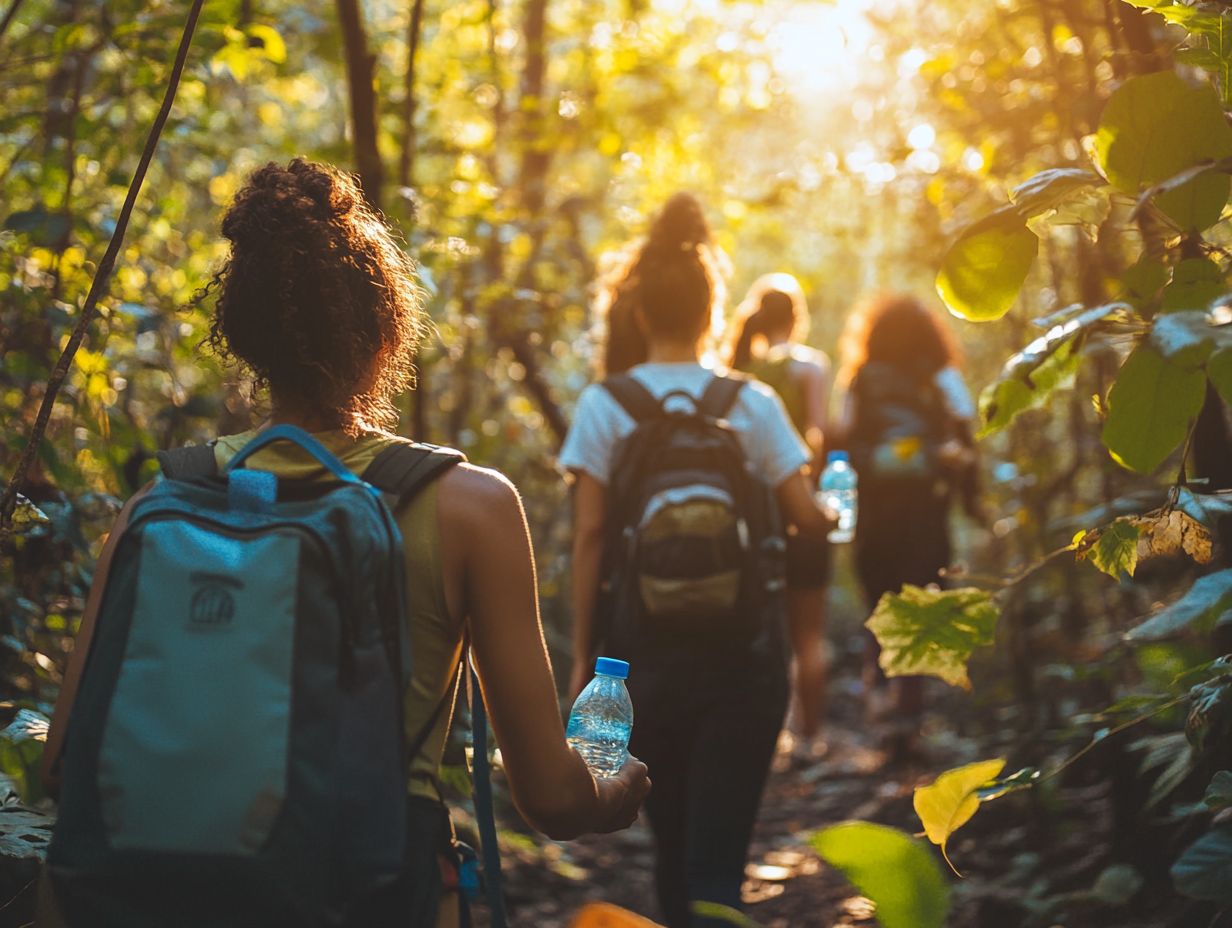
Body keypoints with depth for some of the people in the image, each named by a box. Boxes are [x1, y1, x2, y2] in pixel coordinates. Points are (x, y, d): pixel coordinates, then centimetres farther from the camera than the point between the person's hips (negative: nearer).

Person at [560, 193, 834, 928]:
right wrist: (836, 513, 25)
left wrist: (584, 655, 2)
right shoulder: (753, 403, -1)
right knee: (718, 859, -1)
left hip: (644, 646, 1)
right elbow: (808, 518, 1)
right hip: (742, 646, 0)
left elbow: (589, 539, -4)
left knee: (673, 846, 19)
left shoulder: (605, 406, -2)